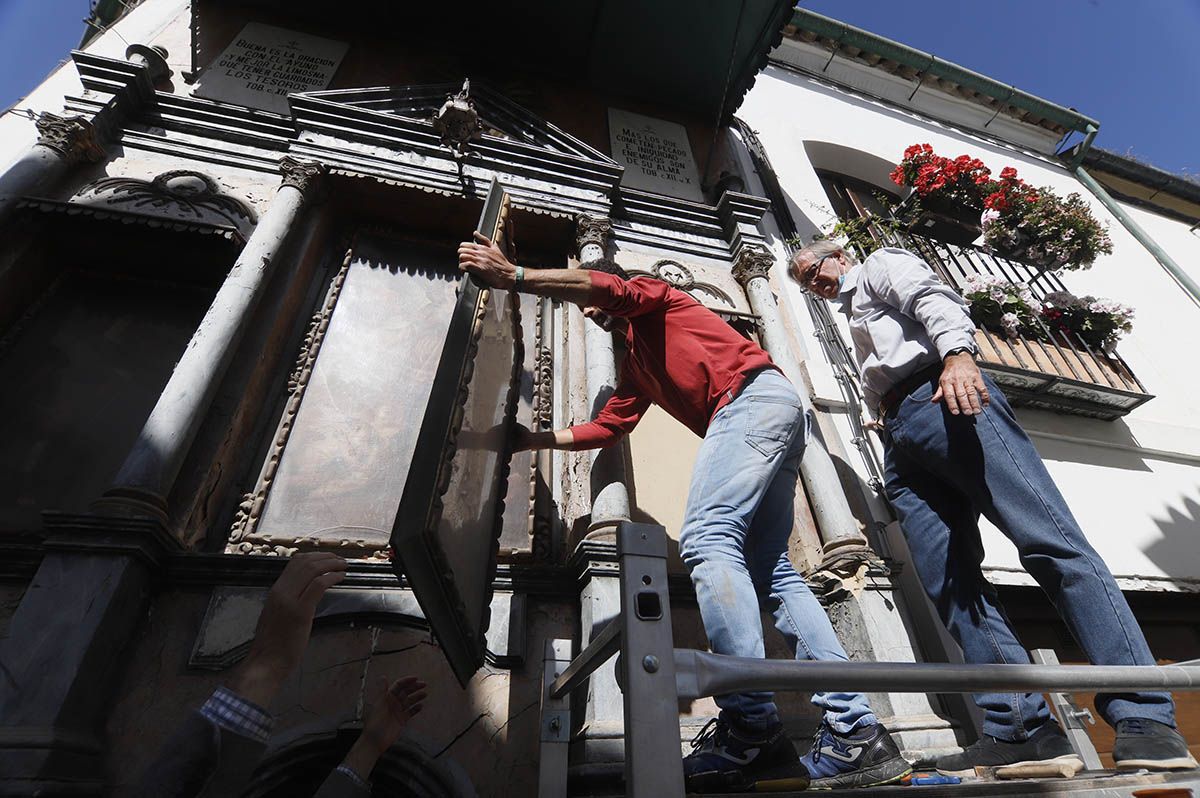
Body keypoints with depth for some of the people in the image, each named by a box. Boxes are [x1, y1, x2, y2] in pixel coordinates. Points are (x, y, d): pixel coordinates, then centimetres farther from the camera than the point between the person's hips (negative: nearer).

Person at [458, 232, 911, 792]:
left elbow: (602, 284, -8)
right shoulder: (636, 364, 34)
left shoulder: (653, 295, 15)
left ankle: (751, 729, -28)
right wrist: (535, 439, 28)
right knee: (770, 571, 0)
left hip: (752, 396, -9)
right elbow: (605, 428, 28)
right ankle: (854, 734, -2)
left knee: (707, 540, -24)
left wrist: (514, 276, -9)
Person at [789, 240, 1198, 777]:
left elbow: (934, 298, -3)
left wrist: (957, 352, -21)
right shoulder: (854, 319, 40)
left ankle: (1145, 721, -16)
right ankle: (1022, 730, -9)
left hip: (944, 397, -7)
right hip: (901, 443, 7)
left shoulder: (880, 265, 20)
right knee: (949, 585, -7)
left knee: (1049, 540, -16)